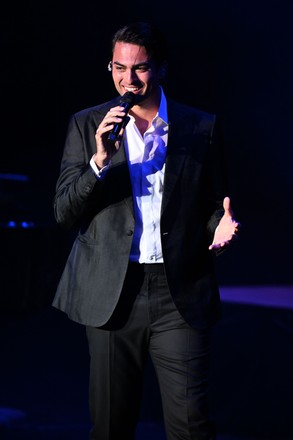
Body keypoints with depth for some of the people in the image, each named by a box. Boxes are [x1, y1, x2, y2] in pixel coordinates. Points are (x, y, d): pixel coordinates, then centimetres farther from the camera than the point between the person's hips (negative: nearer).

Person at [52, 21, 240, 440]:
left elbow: (214, 205, 13)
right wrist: (100, 161, -15)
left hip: (180, 295, -1)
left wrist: (221, 226, -10)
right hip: (111, 294, 1)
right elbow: (64, 212, 0)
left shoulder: (202, 127, 5)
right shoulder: (86, 125, 5)